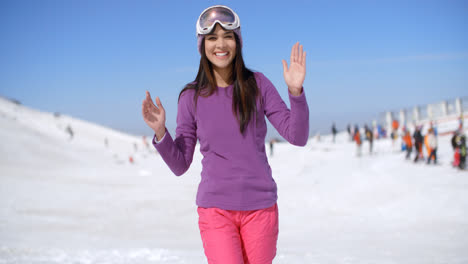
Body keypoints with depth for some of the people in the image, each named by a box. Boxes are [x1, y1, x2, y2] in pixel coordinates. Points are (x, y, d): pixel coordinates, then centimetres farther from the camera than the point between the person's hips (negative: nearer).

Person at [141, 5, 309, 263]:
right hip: (215, 209, -1)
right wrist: (160, 132, -13)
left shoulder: (257, 85, 0)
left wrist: (296, 91, -16)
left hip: (260, 206, 1)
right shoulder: (191, 97, 1)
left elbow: (297, 137, -4)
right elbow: (180, 165, 3)